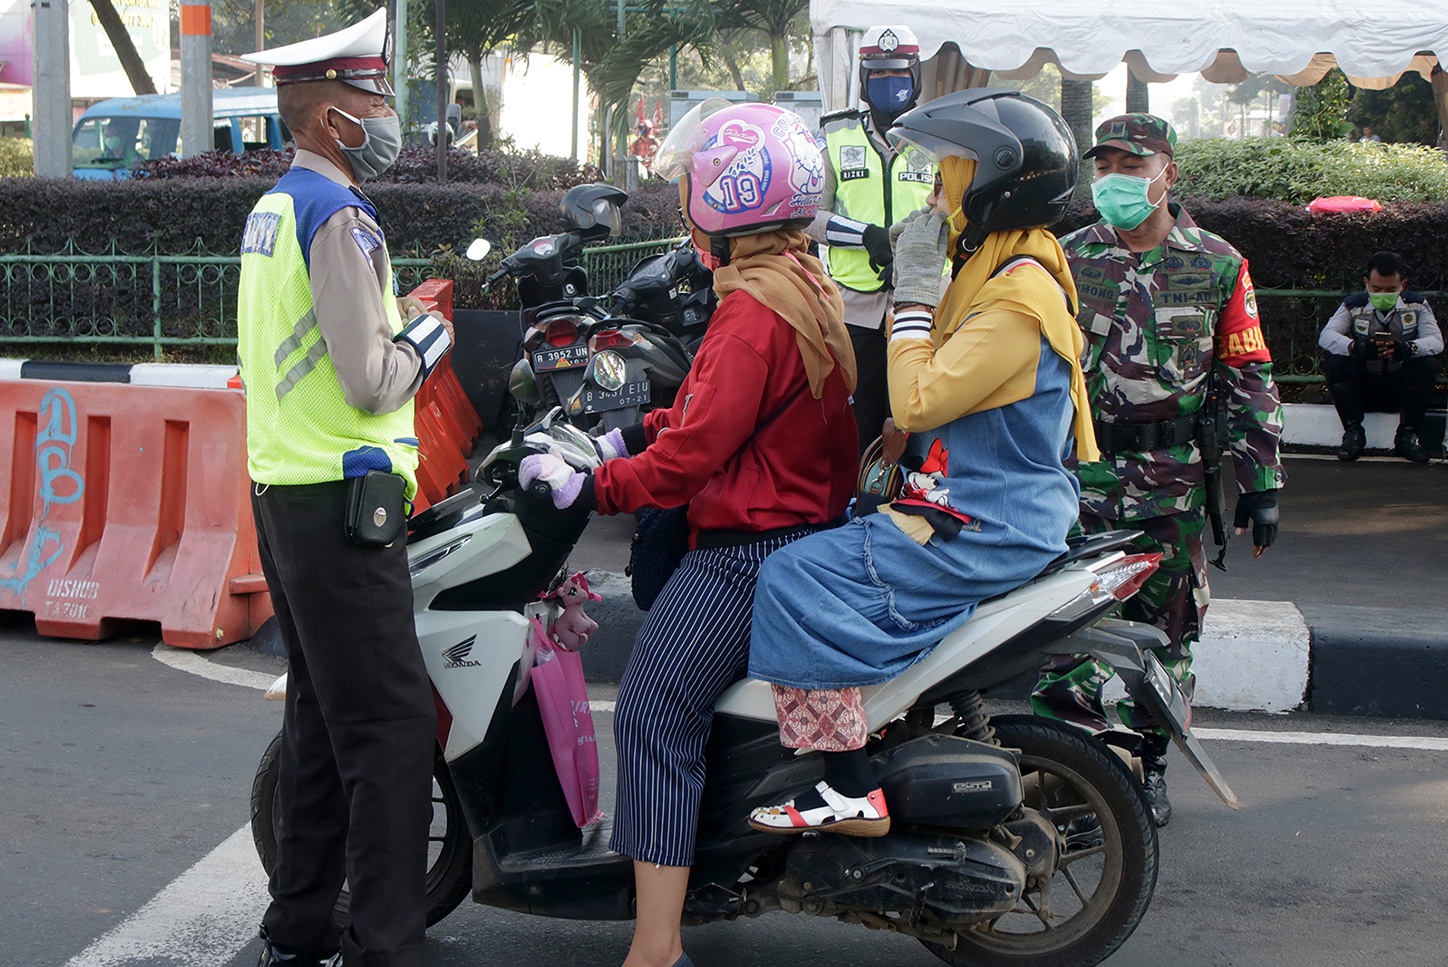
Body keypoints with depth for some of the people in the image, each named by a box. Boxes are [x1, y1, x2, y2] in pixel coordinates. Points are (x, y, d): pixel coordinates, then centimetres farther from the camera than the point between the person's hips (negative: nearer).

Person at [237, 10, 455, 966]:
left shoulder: (271, 208, 16)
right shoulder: (339, 215, -15)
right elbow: (370, 381, -20)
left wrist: (392, 337, 19)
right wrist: (425, 342, -2)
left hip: (283, 489, 10)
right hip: (342, 499, -10)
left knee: (322, 713, 16)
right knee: (393, 724, -8)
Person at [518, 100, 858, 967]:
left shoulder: (755, 309, -18)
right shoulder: (808, 286, 14)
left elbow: (695, 451, -22)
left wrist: (589, 486, -14)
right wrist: (626, 437, 17)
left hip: (749, 551, -11)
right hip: (804, 524, 11)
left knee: (654, 714, -15)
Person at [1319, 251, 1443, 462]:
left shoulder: (1417, 306, -4)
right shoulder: (1353, 306, -5)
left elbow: (1436, 341, -19)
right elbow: (1326, 336, -21)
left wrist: (1408, 348, -42)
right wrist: (1356, 347, -43)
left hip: (1401, 388, 0)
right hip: (1363, 388, 0)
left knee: (1428, 365, -27)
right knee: (1333, 362, -26)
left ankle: (1407, 435, -13)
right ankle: (1353, 432, -14)